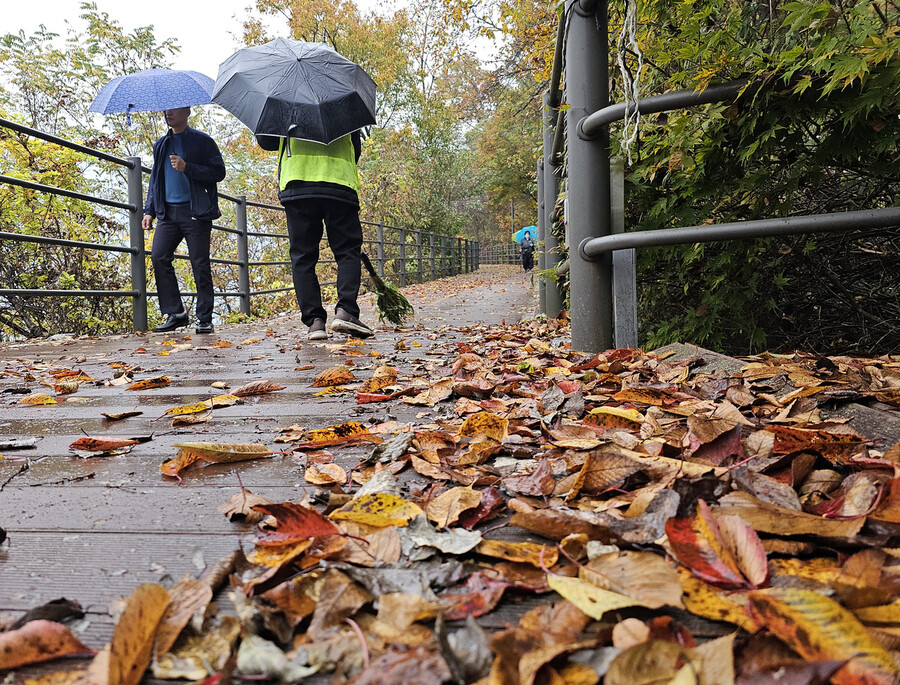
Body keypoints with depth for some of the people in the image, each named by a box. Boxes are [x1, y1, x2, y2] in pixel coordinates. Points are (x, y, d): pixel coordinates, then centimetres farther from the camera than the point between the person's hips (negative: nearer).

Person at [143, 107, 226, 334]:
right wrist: (149, 210, 16)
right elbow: (155, 178, 25)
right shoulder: (161, 145, 21)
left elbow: (218, 172, -5)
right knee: (158, 257, -7)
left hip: (196, 212, -5)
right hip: (168, 212, 6)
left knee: (200, 264, -5)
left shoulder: (202, 141, 4)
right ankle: (175, 313, 1)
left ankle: (204, 318, 2)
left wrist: (187, 168, -17)